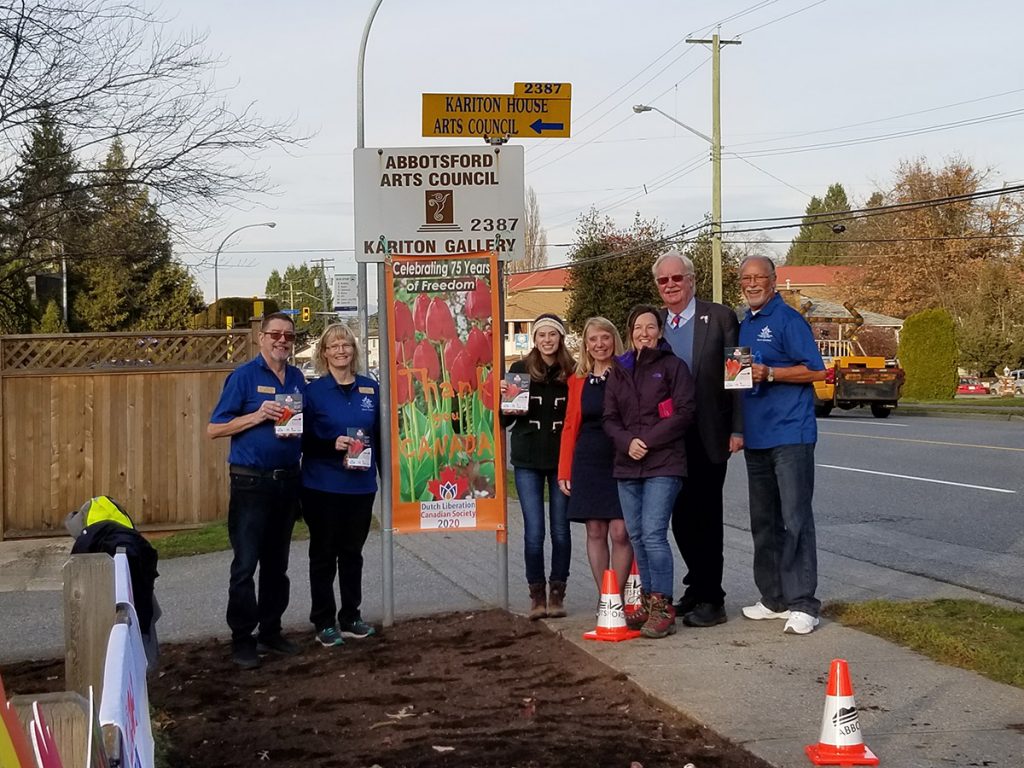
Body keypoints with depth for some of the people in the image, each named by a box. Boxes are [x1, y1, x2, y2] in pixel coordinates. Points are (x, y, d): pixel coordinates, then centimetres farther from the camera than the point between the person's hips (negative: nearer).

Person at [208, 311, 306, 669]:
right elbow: (214, 429, -8)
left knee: (277, 563, 13)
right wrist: (257, 416, -19)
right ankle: (242, 639, 3)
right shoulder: (244, 376, -5)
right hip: (251, 482, -5)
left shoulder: (298, 379, 11)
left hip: (287, 480, 6)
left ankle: (271, 631, 22)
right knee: (245, 564, -4)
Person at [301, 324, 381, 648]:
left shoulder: (370, 389, 6)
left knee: (352, 553, 11)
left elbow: (380, 434, 11)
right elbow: (303, 440, -5)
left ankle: (351, 618, 22)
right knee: (324, 555, 5)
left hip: (361, 486, 3)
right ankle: (324, 623, 13)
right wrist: (333, 445, -21)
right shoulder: (314, 391, -4)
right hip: (323, 487, -3)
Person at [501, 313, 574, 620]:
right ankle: (537, 594, 12)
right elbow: (504, 420, 4)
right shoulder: (520, 370, 2)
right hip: (528, 460, 0)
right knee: (534, 531, 0)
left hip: (561, 460, 0)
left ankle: (557, 593, 17)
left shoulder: (572, 372, 1)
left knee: (560, 530, 6)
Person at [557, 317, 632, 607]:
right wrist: (564, 471, 6)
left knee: (620, 532, -5)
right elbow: (570, 426, 9)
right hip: (588, 463, 3)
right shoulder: (578, 380, 9)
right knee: (595, 532, 6)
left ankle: (618, 597, 6)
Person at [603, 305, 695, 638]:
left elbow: (684, 412, -5)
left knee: (653, 534, -13)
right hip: (627, 465, 5)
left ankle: (662, 607, -7)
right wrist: (627, 442, -8)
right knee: (636, 536, 7)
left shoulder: (673, 366, 2)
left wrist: (648, 441, -12)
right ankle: (648, 602, 17)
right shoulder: (619, 371, 15)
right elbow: (610, 418, 12)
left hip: (663, 463, -5)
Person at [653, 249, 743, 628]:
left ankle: (710, 598, 8)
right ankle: (697, 588, 24)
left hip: (708, 437, -4)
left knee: (706, 516, 0)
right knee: (681, 518, 10)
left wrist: (737, 429, -12)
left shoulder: (719, 317, -3)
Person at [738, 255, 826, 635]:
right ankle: (774, 598, 22)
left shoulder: (788, 319, -7)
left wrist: (770, 374, -20)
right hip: (756, 436, 8)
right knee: (763, 522, 12)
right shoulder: (744, 325, 16)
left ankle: (802, 604, -5)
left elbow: (816, 371, -12)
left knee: (795, 519, -8)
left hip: (790, 433, -8)